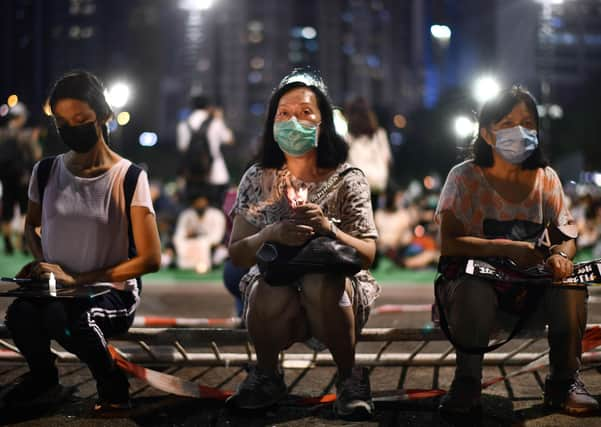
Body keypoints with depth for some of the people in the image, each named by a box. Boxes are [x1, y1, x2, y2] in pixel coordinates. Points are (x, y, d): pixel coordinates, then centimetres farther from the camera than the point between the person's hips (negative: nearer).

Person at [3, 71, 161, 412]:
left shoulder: (129, 177, -8)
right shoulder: (46, 172, 5)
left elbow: (150, 259, -12)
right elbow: (31, 225, 25)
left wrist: (77, 279, -17)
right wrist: (41, 262, 1)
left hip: (112, 291, -3)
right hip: (53, 288, 3)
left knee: (63, 318, -38)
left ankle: (113, 386, -6)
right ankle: (43, 380, 2)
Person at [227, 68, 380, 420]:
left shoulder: (347, 180, -4)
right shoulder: (258, 180, 2)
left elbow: (368, 254, -8)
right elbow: (236, 254, -2)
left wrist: (328, 228, -28)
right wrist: (272, 235, -24)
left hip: (333, 300, -1)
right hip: (277, 309, 1)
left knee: (321, 281, -35)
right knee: (272, 287, -34)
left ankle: (350, 378, -11)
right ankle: (266, 377, -4)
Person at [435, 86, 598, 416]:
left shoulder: (545, 178, 3)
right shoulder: (465, 178, -8)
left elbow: (566, 236, 4)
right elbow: (448, 243, -17)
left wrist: (561, 255, -23)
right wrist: (509, 249, -28)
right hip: (474, 276, -3)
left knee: (570, 288, -27)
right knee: (474, 291, -38)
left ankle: (564, 381, -8)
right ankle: (467, 382, -16)